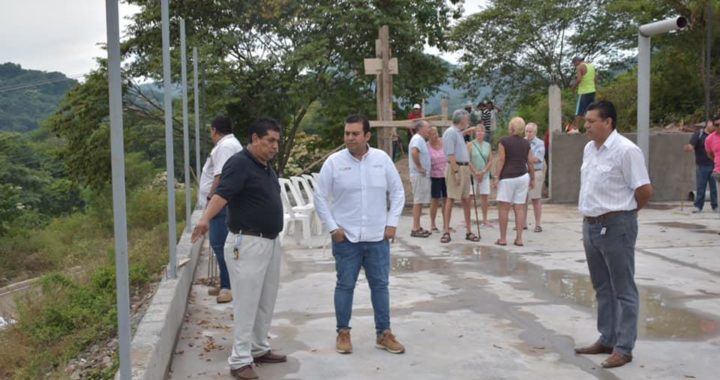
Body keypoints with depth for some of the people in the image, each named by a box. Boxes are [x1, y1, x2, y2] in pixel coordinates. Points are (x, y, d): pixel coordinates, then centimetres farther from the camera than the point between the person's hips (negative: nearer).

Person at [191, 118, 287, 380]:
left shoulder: (265, 166, 12)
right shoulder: (239, 163, -15)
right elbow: (222, 193, -31)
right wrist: (205, 219, -48)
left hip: (271, 242, 9)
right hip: (248, 244, -9)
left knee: (266, 302, 17)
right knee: (246, 303, -4)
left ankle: (258, 349, 30)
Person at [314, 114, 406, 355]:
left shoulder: (382, 159, -1)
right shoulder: (334, 162, -6)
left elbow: (397, 192, 6)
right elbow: (320, 198, -2)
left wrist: (392, 223, -1)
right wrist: (332, 228, -7)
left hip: (377, 237, 2)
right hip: (346, 238, -2)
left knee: (380, 285, 9)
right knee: (345, 285, 7)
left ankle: (384, 334, 20)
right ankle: (343, 332, 20)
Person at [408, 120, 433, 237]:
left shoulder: (420, 139, 18)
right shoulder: (418, 139, -14)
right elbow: (414, 152, -32)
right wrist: (420, 167, -24)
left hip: (423, 175, 10)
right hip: (420, 175, -10)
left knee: (419, 202, 12)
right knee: (418, 201, -7)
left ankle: (417, 227, 18)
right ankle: (415, 229, -4)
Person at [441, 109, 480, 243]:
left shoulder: (459, 132, 17)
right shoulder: (450, 132, -11)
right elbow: (450, 155, -18)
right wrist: (456, 172, -22)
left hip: (465, 168, 9)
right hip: (455, 168, -9)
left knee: (466, 199, 8)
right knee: (451, 199, -5)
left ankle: (468, 231, 13)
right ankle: (446, 231, -1)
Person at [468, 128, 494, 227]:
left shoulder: (487, 145, 9)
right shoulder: (470, 145, -2)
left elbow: (490, 161, 5)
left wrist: (483, 172, -7)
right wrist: (476, 172, -13)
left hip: (484, 174, 3)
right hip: (472, 174, -3)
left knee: (485, 197, 5)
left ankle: (485, 220, 14)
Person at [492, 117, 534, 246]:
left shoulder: (504, 141, -5)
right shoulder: (526, 143, 8)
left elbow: (501, 160, -9)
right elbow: (530, 162, 9)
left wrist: (496, 177, -8)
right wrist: (533, 178, 17)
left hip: (507, 177, -4)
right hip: (523, 176, 4)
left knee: (503, 207, 2)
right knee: (520, 208, 5)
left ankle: (503, 238, 3)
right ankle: (519, 238, 4)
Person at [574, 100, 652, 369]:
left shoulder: (626, 150, -16)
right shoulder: (589, 149, 10)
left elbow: (645, 190, -14)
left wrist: (626, 211, 1)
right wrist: (591, 218, 14)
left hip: (616, 226, -8)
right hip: (591, 225, 8)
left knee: (623, 290, 1)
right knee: (602, 287, 17)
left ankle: (623, 348, 8)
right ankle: (607, 339, 28)